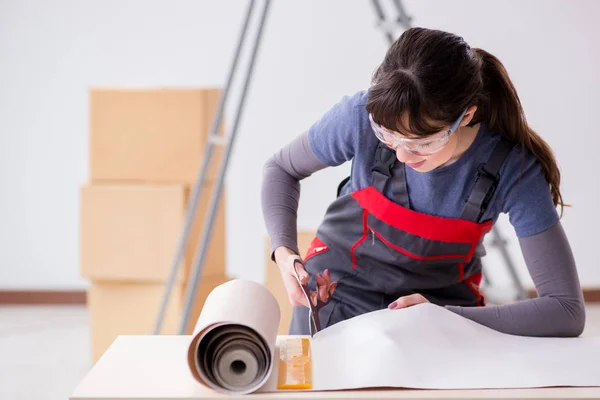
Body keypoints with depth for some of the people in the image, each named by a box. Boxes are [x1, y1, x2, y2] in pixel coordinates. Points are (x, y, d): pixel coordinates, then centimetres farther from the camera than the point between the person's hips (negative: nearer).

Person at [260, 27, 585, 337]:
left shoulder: (515, 170, -27)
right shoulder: (360, 116, -25)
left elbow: (567, 311, -26)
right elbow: (281, 168, -3)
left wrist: (445, 318, -34)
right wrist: (283, 250, -20)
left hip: (444, 300, -1)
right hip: (339, 285, 1)